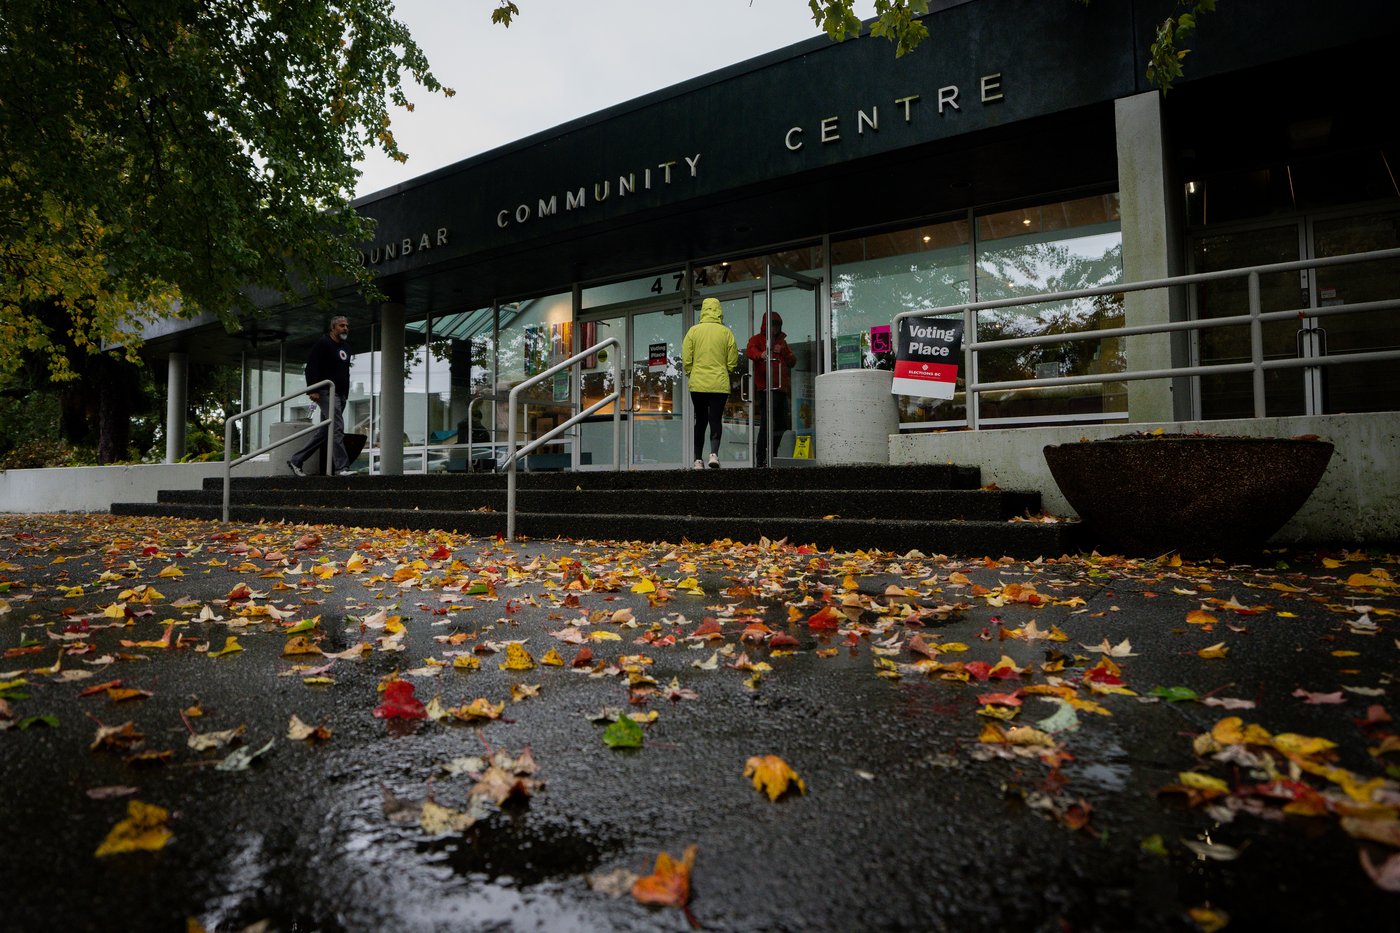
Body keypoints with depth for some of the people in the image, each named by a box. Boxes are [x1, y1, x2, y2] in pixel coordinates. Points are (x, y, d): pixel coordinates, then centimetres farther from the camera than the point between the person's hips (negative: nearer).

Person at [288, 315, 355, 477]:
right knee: (337, 429, -17)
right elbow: (311, 367, -10)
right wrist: (313, 390, -20)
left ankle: (296, 460, 19)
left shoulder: (346, 348, 22)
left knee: (324, 432, 9)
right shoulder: (322, 344, -3)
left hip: (341, 395, 9)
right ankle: (342, 467, -20)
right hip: (327, 393, -9)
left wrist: (346, 394, 21)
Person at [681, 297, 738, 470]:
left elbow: (686, 359, 0)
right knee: (716, 419, 1)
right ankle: (714, 453, -21)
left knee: (700, 421, 11)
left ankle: (698, 460, 12)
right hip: (720, 384, -1)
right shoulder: (726, 332, -1)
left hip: (697, 384, 1)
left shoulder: (693, 331, 0)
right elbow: (733, 361, 3)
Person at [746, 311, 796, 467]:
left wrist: (782, 351, 0)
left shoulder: (782, 341, 25)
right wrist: (760, 354, -41)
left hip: (782, 388, 7)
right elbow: (750, 350, -18)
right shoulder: (757, 339, 5)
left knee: (781, 424, 10)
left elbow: (793, 361, 19)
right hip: (766, 389, -7)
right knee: (767, 423, -13)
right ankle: (761, 459, -12)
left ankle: (771, 456, 21)